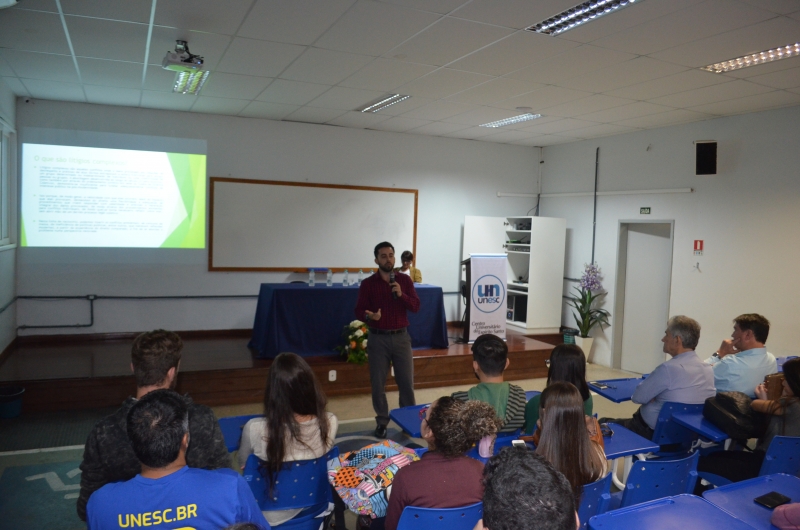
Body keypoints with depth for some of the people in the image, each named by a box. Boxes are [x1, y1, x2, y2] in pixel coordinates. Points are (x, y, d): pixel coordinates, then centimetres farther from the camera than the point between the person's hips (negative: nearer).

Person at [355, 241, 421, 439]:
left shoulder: (405, 280, 4)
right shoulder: (368, 284, -2)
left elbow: (416, 306, -1)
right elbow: (359, 311, -6)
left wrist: (401, 295, -18)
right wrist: (369, 316, -28)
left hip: (401, 337, 1)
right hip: (378, 338, -1)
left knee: (406, 381, 6)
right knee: (378, 383, 4)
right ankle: (382, 421, 19)